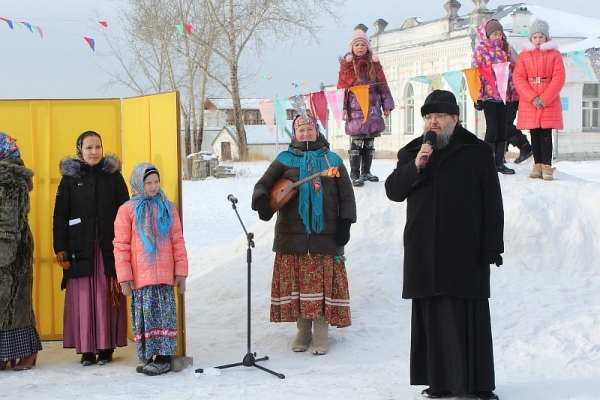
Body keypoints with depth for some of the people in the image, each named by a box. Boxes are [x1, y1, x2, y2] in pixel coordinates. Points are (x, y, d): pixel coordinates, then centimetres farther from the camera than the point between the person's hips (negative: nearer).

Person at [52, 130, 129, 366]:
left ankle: (107, 347, 8)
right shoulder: (70, 178, 6)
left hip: (109, 247, 0)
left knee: (107, 296, 0)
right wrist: (61, 249, -4)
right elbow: (60, 216, 4)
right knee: (83, 297, -1)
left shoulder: (114, 176, 6)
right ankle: (86, 349, 6)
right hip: (80, 248, 0)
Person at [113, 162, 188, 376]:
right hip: (140, 278, -1)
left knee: (165, 315, 1)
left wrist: (181, 272, 4)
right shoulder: (128, 210, 2)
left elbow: (178, 242, 8)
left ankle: (164, 357, 6)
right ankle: (146, 356, 12)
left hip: (165, 277, 1)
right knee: (144, 316, 4)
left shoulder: (167, 208, 8)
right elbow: (121, 246, 1)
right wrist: (124, 278, -3)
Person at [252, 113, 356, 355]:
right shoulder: (284, 160, 10)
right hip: (293, 234, 1)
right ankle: (303, 331, 17)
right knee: (297, 282, 3)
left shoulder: (332, 160, 10)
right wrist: (262, 201, -21)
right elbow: (263, 183, 0)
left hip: (325, 234, 0)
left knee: (323, 282, -2)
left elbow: (346, 194, 9)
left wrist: (345, 223, -1)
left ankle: (321, 333, 7)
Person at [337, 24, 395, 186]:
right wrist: (343, 108, -9)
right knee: (356, 142, -8)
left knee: (369, 142, 8)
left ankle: (366, 172, 19)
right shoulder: (347, 64, 2)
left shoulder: (374, 63, 10)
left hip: (373, 109, 4)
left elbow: (383, 85, 11)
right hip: (355, 110, -4)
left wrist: (386, 105, 6)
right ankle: (355, 174, -5)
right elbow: (342, 87, -1)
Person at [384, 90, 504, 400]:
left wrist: (492, 248, -5)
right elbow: (393, 191, 6)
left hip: (465, 252, -3)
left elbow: (492, 203, 1)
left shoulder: (477, 152, 4)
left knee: (466, 318, -4)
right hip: (424, 254, 3)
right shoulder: (411, 152, 14)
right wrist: (414, 166, -11)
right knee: (432, 317, 4)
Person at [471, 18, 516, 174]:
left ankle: (499, 162, 12)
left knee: (502, 128, 6)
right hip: (488, 95, -5)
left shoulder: (503, 50, 14)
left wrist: (513, 92, 11)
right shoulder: (481, 50, -2)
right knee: (492, 128, -6)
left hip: (502, 95, 5)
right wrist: (478, 95, -13)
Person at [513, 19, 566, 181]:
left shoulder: (555, 54, 3)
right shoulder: (523, 55, 7)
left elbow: (559, 79, -4)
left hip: (549, 102, -2)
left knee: (546, 134, -5)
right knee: (535, 135, 4)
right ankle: (538, 165, 9)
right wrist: (532, 98, -13)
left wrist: (545, 98, -14)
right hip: (529, 103, 2)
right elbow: (518, 78, -1)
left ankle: (547, 166, -6)